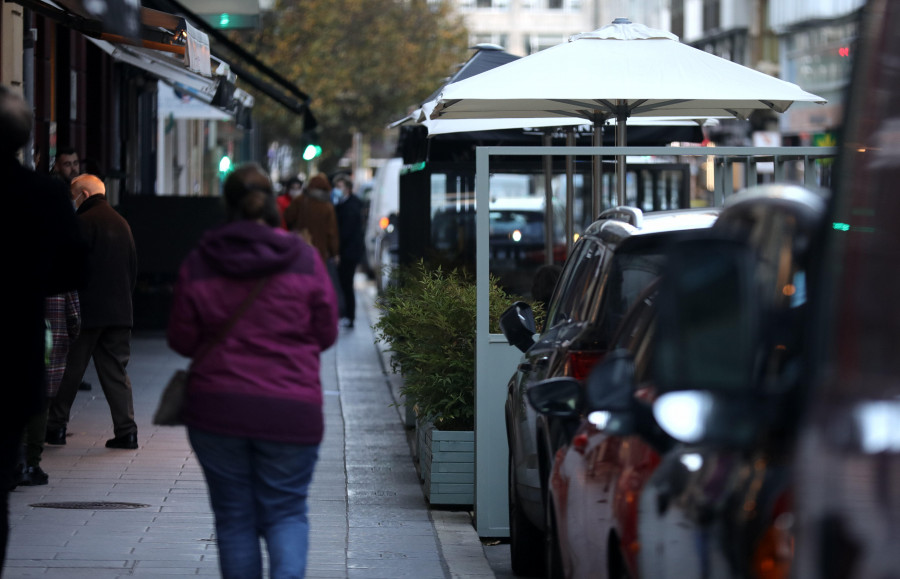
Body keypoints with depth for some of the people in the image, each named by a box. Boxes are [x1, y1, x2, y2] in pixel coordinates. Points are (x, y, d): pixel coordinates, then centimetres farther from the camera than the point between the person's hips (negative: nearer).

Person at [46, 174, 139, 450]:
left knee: (70, 369, 3)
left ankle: (56, 426, 9)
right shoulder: (121, 223, 12)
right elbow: (133, 267, 15)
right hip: (119, 311, 6)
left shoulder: (84, 222, -10)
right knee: (115, 370, 7)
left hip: (88, 310, -6)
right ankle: (126, 430, 1)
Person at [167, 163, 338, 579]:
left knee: (234, 517, 11)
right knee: (285, 512, 9)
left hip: (216, 407, 1)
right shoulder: (303, 257, -3)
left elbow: (181, 340, 4)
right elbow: (326, 333, 4)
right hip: (290, 410, -1)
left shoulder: (197, 264, -1)